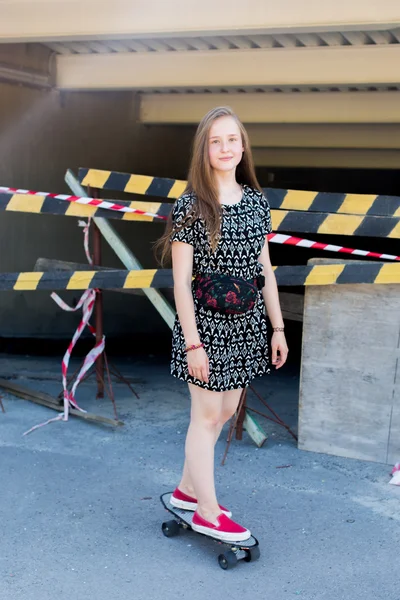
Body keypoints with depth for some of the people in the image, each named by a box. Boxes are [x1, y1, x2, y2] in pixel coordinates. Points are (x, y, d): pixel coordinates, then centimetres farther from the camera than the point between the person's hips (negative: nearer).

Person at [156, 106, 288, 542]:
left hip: (245, 326, 6)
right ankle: (208, 512, 19)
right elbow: (180, 280, -12)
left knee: (226, 410, 16)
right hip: (206, 326, -6)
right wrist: (192, 343, -15)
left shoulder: (256, 201, 5)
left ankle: (187, 489, 35)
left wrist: (277, 328, 8)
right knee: (207, 415, 5)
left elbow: (265, 270, 9)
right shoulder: (190, 207, -11)